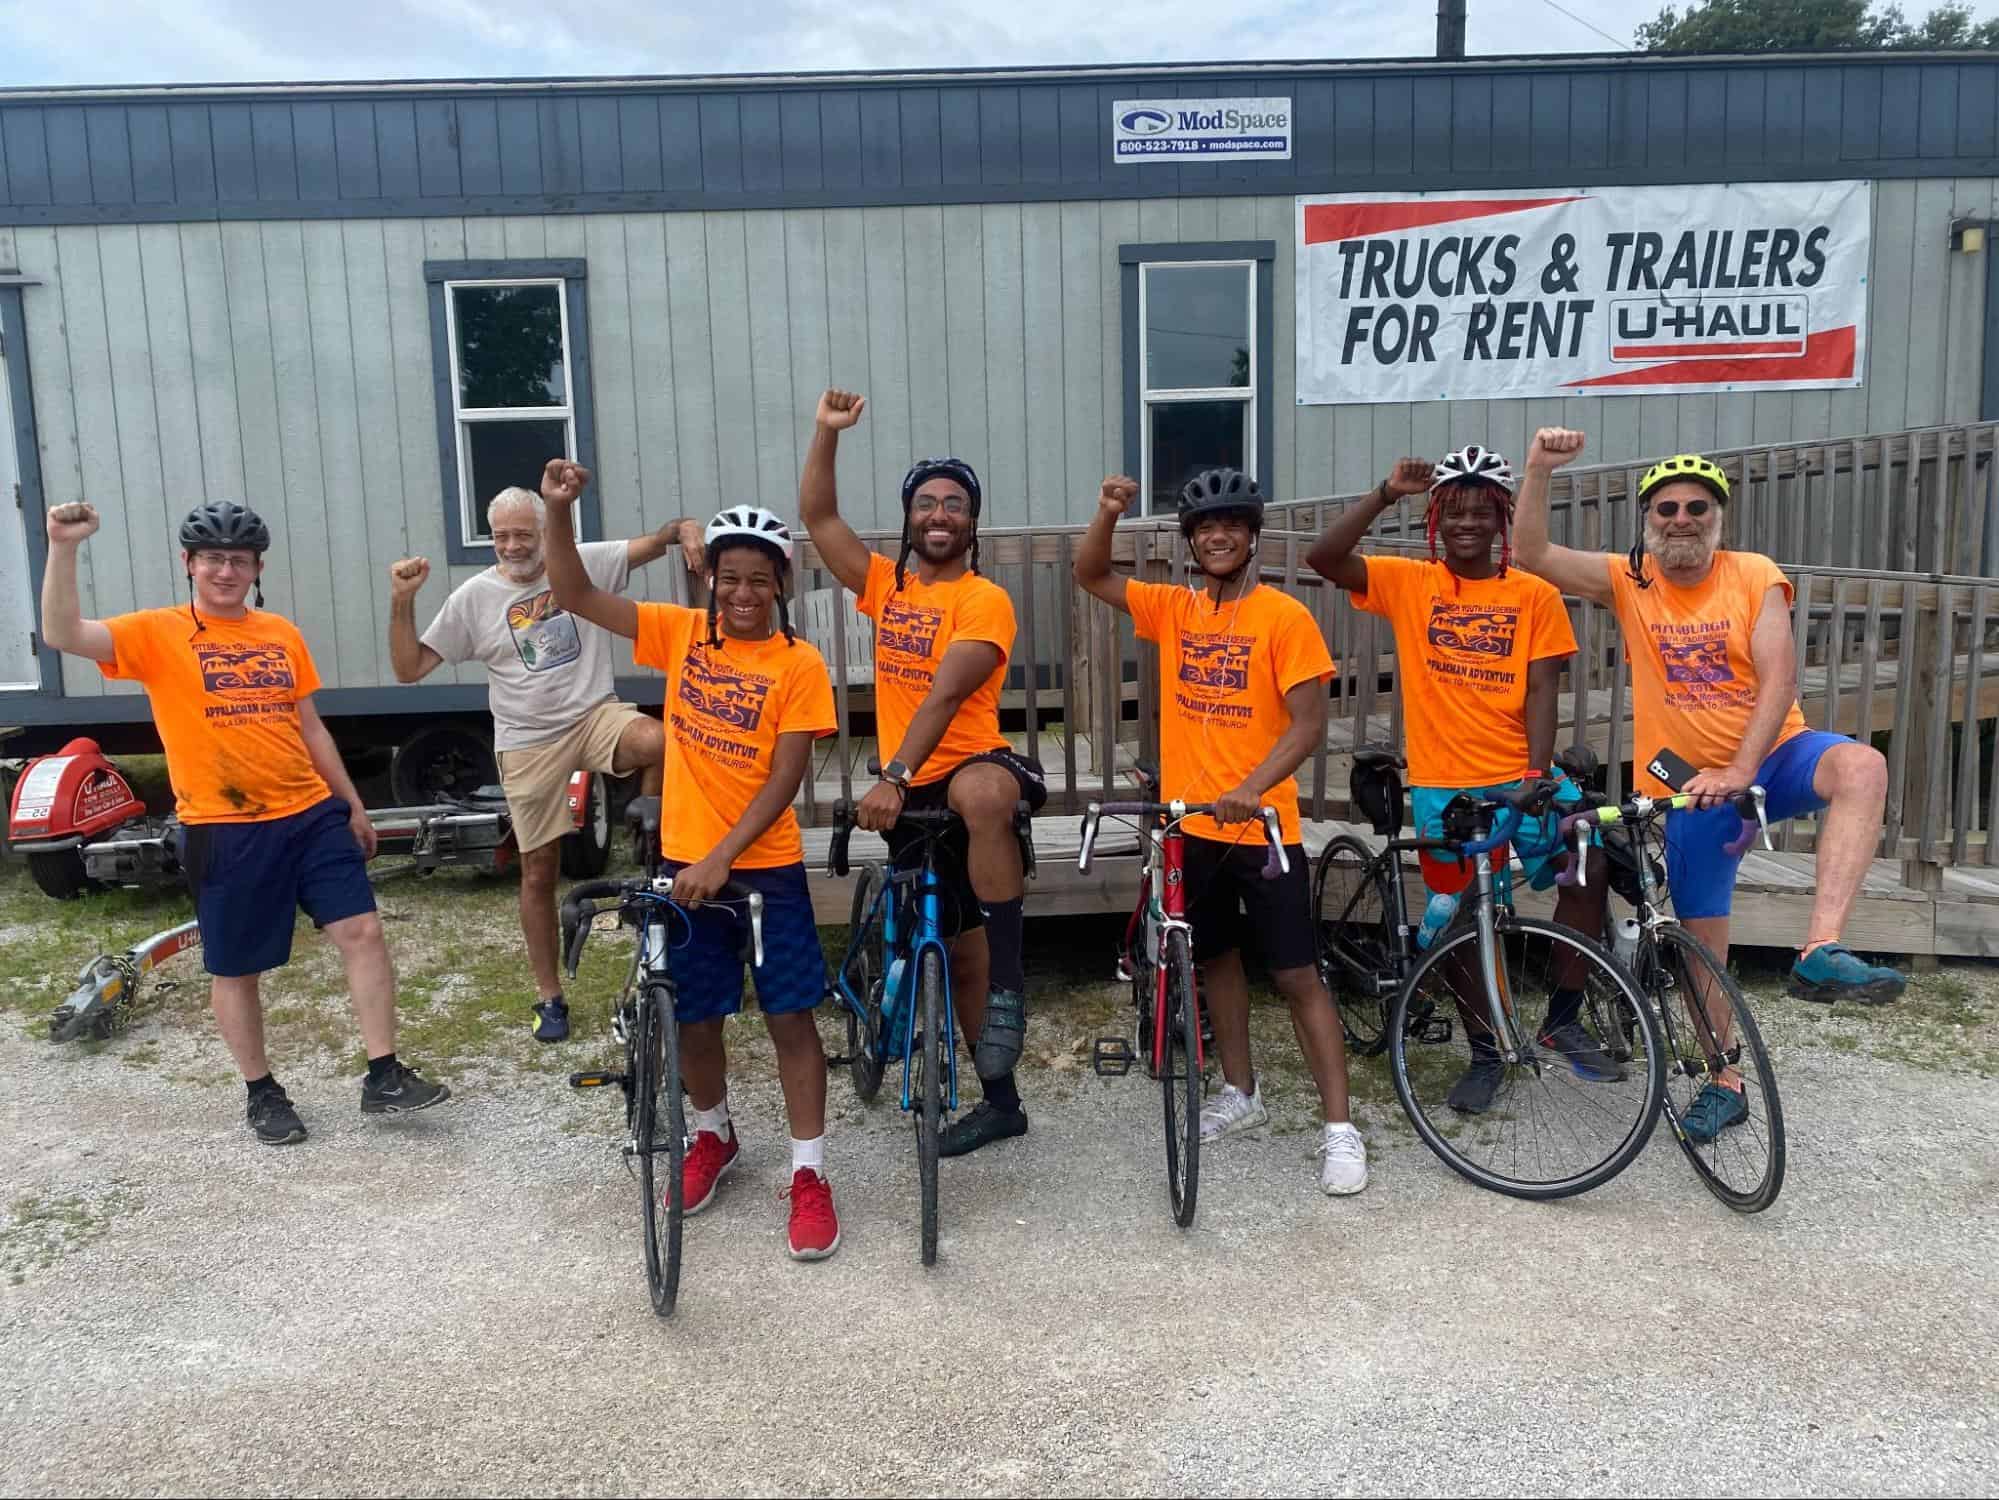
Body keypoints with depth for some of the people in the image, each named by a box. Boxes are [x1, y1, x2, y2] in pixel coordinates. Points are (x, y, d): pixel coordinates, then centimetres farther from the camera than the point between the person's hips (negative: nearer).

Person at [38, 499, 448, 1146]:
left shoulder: (282, 633, 10)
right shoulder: (157, 633, -2)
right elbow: (63, 635, -18)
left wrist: (353, 804, 17)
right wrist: (63, 549, -29)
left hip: (312, 814, 4)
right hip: (225, 832, -3)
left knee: (363, 931, -4)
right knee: (236, 970, 8)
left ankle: (384, 1077, 4)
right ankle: (261, 1093, 26)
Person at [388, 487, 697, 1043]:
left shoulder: (583, 563, -1)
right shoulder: (474, 596, 0)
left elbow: (651, 543, -5)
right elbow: (409, 669, 0)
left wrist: (682, 527, -28)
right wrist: (402, 602, -13)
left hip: (596, 715, 0)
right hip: (529, 743, 1)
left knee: (658, 741, -36)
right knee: (539, 872, 7)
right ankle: (549, 997, 24)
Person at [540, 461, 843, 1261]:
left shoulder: (799, 665, -9)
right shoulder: (681, 633, 0)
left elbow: (784, 779, -14)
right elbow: (577, 596, -5)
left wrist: (723, 858, -21)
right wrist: (559, 510, -19)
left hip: (766, 866, -3)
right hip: (684, 861, 3)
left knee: (790, 1015, 2)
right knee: (694, 1013, 14)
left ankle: (809, 1172, 12)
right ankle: (713, 1135, 38)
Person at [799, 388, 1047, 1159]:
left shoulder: (984, 600, -9)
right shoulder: (888, 586, 10)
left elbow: (943, 696, -20)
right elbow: (817, 517, 7)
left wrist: (894, 778, -29)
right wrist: (827, 431, -3)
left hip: (968, 766, -6)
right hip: (909, 793, 6)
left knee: (981, 792, -44)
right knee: (957, 947, 12)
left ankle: (1012, 977, -29)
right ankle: (1000, 1100, 26)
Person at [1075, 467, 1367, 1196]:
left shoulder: (1284, 616, -10)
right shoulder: (1174, 609, 5)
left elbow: (1309, 723, -14)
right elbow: (1090, 575, 6)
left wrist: (1250, 788, -28)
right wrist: (1109, 513, -13)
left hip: (1263, 824, -5)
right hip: (1191, 822, 5)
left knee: (1296, 975, -2)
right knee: (1215, 958, 17)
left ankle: (1339, 1128, 4)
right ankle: (1240, 1092, 34)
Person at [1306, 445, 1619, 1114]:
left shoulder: (1535, 595, 2)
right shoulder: (1408, 582, 1)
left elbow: (1541, 690, -4)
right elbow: (1322, 558, -12)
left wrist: (1538, 772, -17)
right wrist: (1385, 494, -19)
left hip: (1521, 774, 0)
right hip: (1442, 783, 0)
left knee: (1589, 865, -18)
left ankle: (1563, 1019, 3)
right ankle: (1485, 1052, 27)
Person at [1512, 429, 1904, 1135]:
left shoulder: (1753, 575, -7)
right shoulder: (1629, 581, -4)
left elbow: (1778, 677, -17)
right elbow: (1533, 556, -14)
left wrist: (1741, 769, -28)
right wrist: (1539, 471, -27)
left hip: (1772, 756, -1)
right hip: (1693, 785, 1)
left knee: (1861, 766, -34)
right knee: (1704, 940, 5)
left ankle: (1819, 954, -37)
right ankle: (1725, 1083, 23)